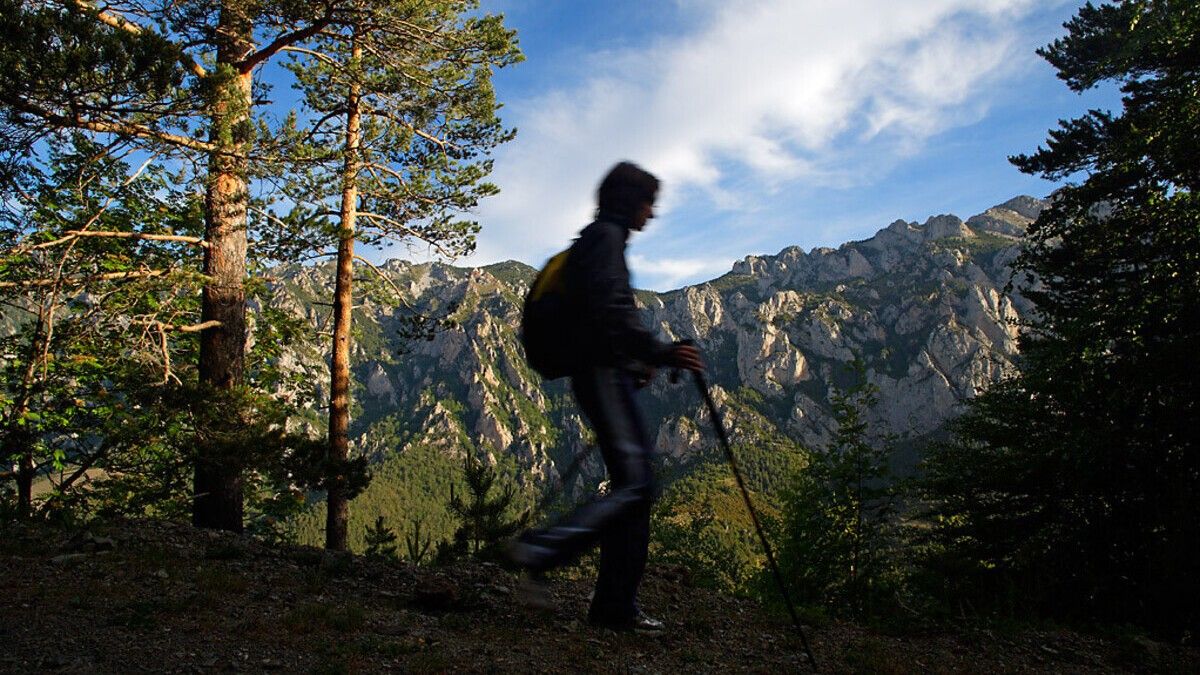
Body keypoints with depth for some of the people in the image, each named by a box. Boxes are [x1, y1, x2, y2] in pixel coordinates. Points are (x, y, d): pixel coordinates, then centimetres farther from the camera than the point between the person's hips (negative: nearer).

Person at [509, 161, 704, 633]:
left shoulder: (596, 239, 26)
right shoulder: (606, 236, -5)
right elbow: (611, 311, -20)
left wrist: (635, 364, 23)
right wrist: (661, 353, -24)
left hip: (605, 373, 10)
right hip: (604, 373, -10)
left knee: (634, 487, 6)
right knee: (634, 482, -16)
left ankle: (616, 606, 9)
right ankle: (543, 548, -19)